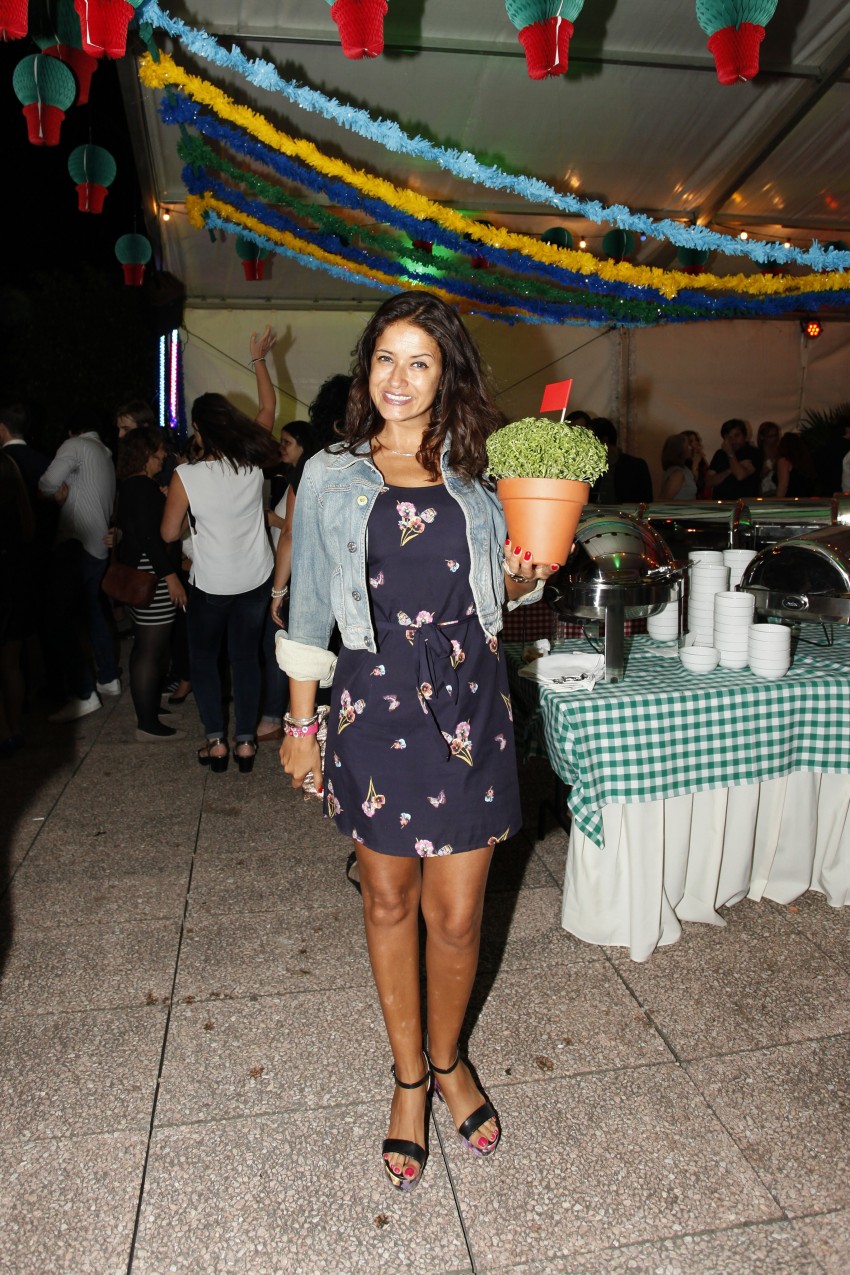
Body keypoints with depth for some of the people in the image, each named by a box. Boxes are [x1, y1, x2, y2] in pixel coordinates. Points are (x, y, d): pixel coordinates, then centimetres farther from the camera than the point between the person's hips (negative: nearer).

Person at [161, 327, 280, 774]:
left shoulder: (186, 476, -18)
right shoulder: (252, 462, -10)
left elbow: (169, 533, -9)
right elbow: (268, 408, 7)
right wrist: (259, 359, 16)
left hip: (210, 584, -3)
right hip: (255, 580, 3)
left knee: (203, 658, 16)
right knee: (246, 657, 14)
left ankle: (217, 742, 17)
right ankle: (246, 741, 20)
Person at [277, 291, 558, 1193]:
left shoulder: (476, 474, 8)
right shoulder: (331, 477, 4)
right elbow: (308, 609, 5)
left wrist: (525, 576, -6)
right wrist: (301, 720, 4)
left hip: (467, 697, 1)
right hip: (375, 699, 0)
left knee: (457, 914, 7)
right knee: (389, 900, 13)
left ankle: (447, 1058, 37)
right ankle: (409, 1078, 36)